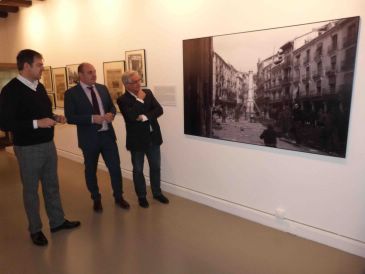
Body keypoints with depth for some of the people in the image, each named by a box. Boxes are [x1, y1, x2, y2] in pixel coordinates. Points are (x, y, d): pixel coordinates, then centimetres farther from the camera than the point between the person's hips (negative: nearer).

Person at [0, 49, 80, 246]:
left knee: (52, 185, 16)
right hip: (28, 149, -7)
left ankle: (57, 221, 32)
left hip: (48, 144, 7)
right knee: (31, 189, 9)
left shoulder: (39, 86, 7)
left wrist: (55, 118, 0)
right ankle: (35, 229, 27)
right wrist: (37, 123, -25)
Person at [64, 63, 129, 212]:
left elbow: (112, 106, 13)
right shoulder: (71, 93, -8)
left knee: (115, 167, 7)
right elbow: (70, 118, -13)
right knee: (91, 170, 13)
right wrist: (92, 118, -23)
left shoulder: (103, 88, 7)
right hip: (89, 138, -3)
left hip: (108, 135, 4)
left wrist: (111, 114, -10)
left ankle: (118, 197, 26)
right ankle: (96, 199, 33)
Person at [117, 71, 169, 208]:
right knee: (138, 170, 11)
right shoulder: (122, 100, -10)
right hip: (137, 140, -4)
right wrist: (140, 100, -19)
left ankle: (157, 193, 34)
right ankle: (141, 196, 29)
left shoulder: (148, 93, 4)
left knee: (156, 167, 15)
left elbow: (159, 110, -7)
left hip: (153, 137, 4)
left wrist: (145, 117, -20)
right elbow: (131, 116, -27)